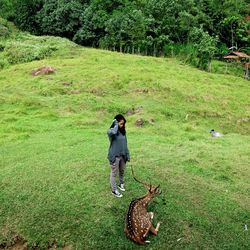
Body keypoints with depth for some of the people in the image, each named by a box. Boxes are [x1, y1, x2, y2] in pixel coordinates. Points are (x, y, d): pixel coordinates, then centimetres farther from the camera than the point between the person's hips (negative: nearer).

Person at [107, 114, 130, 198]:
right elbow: (113, 133, -43)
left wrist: (128, 155, 10)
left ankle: (121, 184, 45)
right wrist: (116, 125, -26)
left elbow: (125, 144, 10)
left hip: (122, 155, 6)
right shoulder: (111, 131, -16)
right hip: (114, 156, -6)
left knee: (122, 171, 22)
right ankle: (114, 190, 20)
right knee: (114, 173, 7)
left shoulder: (123, 131, 4)